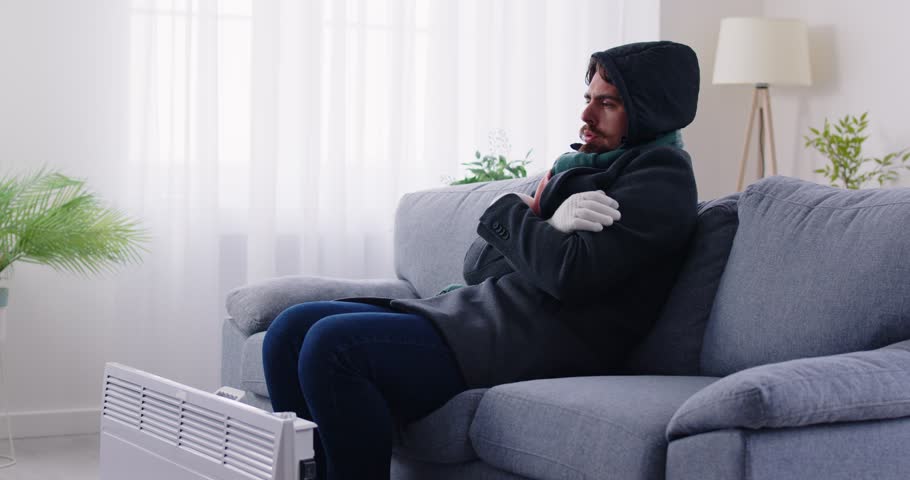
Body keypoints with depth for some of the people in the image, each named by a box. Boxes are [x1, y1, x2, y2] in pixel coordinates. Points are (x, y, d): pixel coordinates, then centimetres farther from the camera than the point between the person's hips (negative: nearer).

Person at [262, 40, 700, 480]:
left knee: (333, 344, -25)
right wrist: (546, 225, -2)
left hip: (534, 343, -9)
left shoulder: (661, 176, -2)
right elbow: (479, 266, 16)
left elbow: (570, 275, -17)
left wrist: (508, 213, -1)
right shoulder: (576, 165, 23)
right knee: (292, 329, -1)